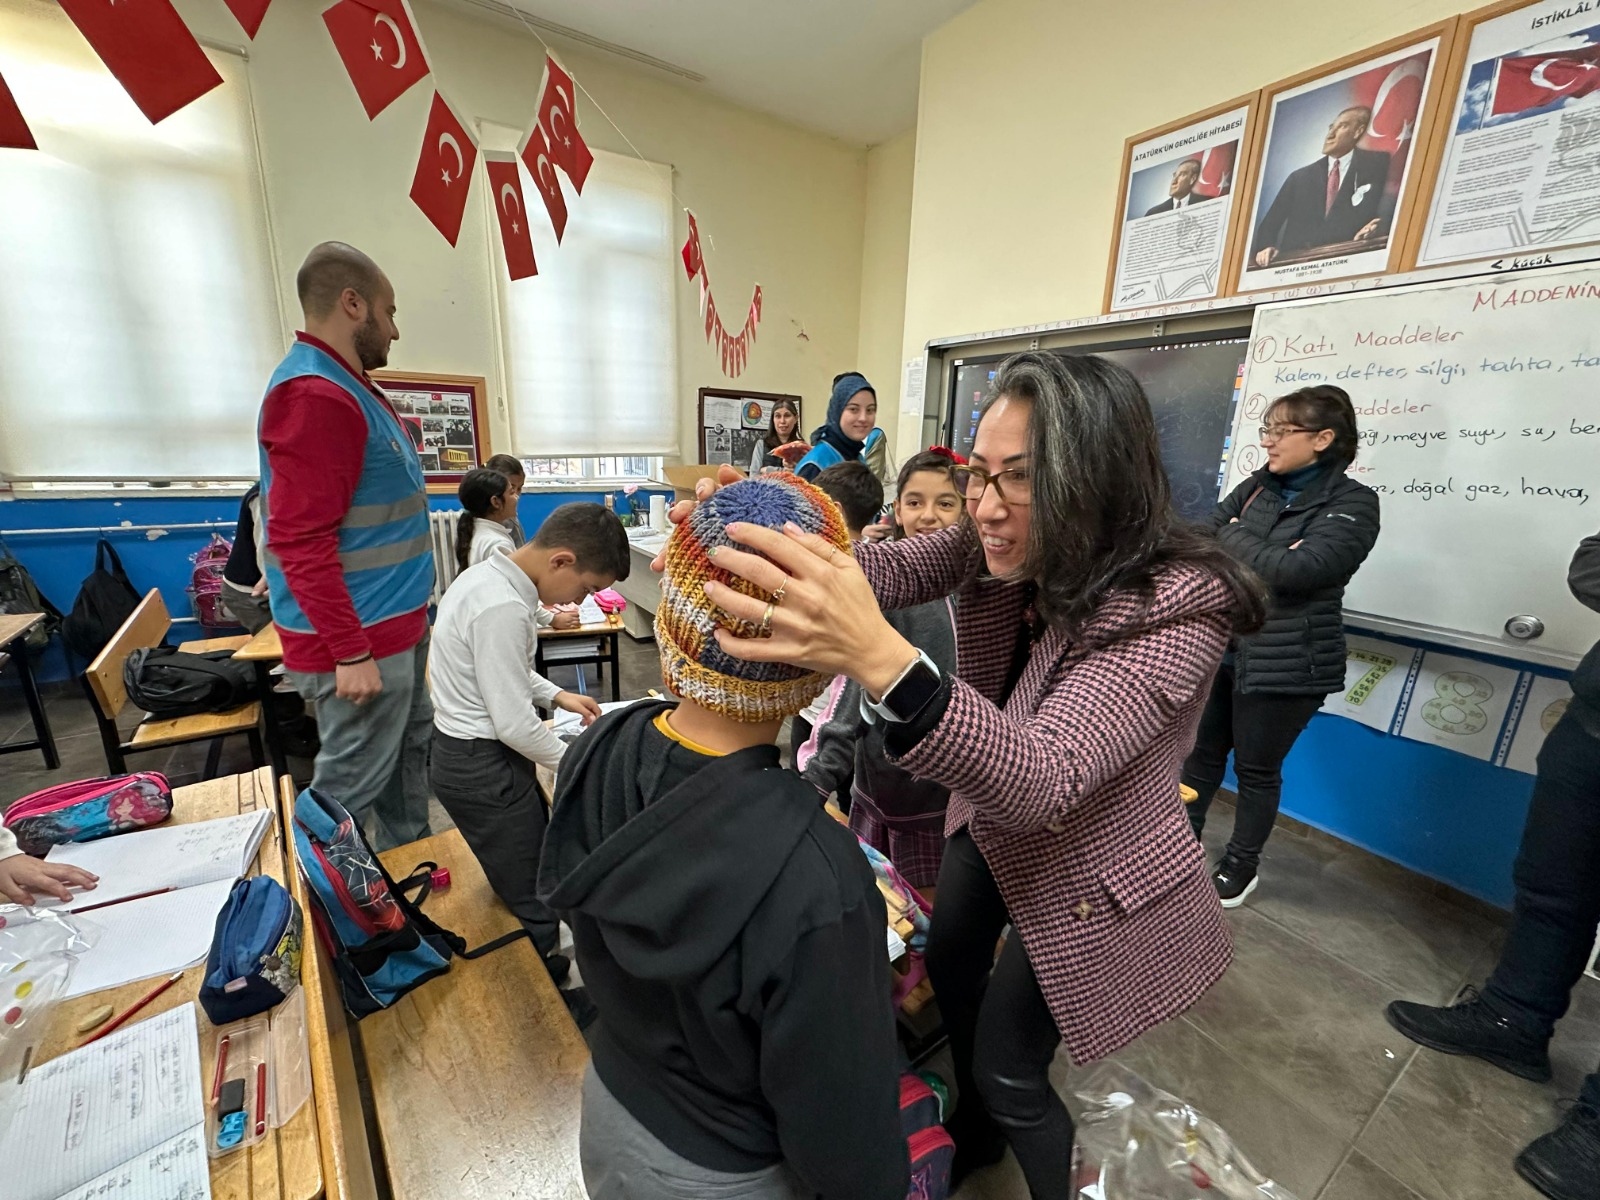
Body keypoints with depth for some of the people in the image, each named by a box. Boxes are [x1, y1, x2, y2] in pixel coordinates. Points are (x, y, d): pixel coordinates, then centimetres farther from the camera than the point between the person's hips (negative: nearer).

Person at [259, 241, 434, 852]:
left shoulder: (348, 387, 13)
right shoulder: (315, 395, -18)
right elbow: (300, 539, -23)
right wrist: (350, 654, -22)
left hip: (397, 626, 10)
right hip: (360, 640, -10)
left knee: (408, 759, 21)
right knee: (352, 789, 4)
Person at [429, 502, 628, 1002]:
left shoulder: (489, 573, 3)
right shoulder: (502, 607, -29)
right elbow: (515, 725, -24)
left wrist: (556, 694, 9)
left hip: (466, 750, 10)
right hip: (482, 768, -10)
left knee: (542, 860, 22)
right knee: (533, 906, 3)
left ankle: (540, 966, 40)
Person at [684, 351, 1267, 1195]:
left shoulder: (1176, 612, -34)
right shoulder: (1002, 546, -15)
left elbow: (1045, 778, -46)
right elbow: (885, 569, -21)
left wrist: (877, 660, -63)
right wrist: (766, 533, -41)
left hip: (1081, 866, -6)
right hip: (990, 820, 7)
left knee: (1009, 1068, 10)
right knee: (949, 969, 25)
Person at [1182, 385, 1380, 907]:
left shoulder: (1353, 503, -10)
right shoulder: (1257, 486, 6)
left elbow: (1294, 569, -22)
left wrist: (1233, 536, -10)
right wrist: (1255, 560, -14)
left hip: (1284, 663, -5)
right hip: (1221, 647, 5)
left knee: (1256, 768, 11)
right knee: (1203, 752, 16)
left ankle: (1242, 863, 33)